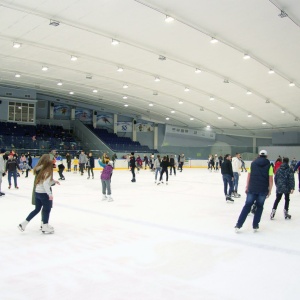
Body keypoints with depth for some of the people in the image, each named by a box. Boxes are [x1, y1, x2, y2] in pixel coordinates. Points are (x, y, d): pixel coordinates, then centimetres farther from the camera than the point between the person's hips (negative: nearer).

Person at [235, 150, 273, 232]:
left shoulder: (253, 163, 5)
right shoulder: (269, 165, 0)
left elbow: (249, 175, 5)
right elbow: (270, 179, -4)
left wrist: (247, 187, 10)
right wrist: (270, 190, 4)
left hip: (252, 189, 1)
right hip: (263, 190, -1)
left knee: (247, 206, 7)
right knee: (259, 207, 15)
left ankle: (238, 225, 4)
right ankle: (255, 225, 15)